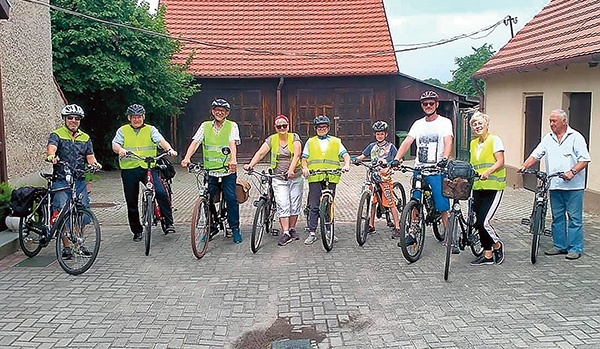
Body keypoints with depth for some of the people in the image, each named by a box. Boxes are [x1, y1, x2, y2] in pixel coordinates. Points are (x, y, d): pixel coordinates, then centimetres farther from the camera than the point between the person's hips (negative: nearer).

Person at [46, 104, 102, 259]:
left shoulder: (85, 138, 15)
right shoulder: (57, 134, 1)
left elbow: (90, 156, 7)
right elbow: (51, 147, -19)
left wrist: (94, 163, -16)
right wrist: (51, 156, -42)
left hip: (80, 181, 4)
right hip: (61, 181, -4)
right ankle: (66, 247, 4)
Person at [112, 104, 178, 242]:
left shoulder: (150, 129, 10)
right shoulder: (122, 131, 11)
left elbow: (161, 140, -6)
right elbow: (115, 145, -2)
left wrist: (169, 149, -27)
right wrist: (121, 150, -26)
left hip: (148, 167, -1)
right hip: (129, 169, 1)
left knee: (161, 193, -21)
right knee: (131, 202, 7)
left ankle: (169, 223, -12)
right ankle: (137, 231, 21)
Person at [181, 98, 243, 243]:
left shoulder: (232, 126, 3)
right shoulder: (205, 126, 10)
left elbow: (233, 144, -13)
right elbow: (195, 142, -1)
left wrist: (233, 160, -32)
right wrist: (187, 158, -19)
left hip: (227, 171, -2)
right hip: (209, 171, 3)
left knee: (231, 199, -8)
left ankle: (235, 229, 7)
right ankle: (211, 227, 18)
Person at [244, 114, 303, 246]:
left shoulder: (294, 137, -1)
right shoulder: (271, 139, 3)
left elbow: (296, 155, -14)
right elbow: (260, 153, -7)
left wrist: (291, 170, -30)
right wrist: (250, 165, -24)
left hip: (295, 177, 0)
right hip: (279, 179, 0)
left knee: (295, 205, 6)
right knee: (283, 205, -9)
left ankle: (292, 229, 23)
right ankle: (285, 233, -9)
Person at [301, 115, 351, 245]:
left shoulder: (336, 141, 15)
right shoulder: (310, 142, 16)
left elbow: (346, 155, 7)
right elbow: (304, 158, 12)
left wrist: (346, 165, -13)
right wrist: (305, 168, -7)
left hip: (331, 177, 0)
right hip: (314, 177, 0)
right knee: (314, 206, -3)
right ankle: (312, 233, 1)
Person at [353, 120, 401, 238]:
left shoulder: (390, 146, 4)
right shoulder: (372, 146, 14)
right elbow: (362, 156, 13)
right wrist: (354, 159, -6)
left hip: (385, 176, -4)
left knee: (391, 203, -6)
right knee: (372, 202, 7)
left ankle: (397, 227, -1)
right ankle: (371, 225, 18)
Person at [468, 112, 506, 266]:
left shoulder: (494, 140, -4)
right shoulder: (473, 143, 16)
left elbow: (500, 162, -14)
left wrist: (488, 172, -30)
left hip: (493, 187, -7)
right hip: (478, 187, 7)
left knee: (483, 222, -13)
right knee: (479, 222, 6)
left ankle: (497, 244, 14)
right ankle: (487, 255, 17)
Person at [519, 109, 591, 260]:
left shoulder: (576, 137, -4)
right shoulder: (548, 138, 11)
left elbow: (585, 159, -8)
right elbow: (536, 155, 7)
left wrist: (572, 171, -22)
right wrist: (524, 166, -9)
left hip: (573, 186, -5)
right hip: (554, 185, 5)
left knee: (574, 218, -1)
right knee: (557, 217, 11)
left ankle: (575, 248, 6)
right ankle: (560, 246, 20)